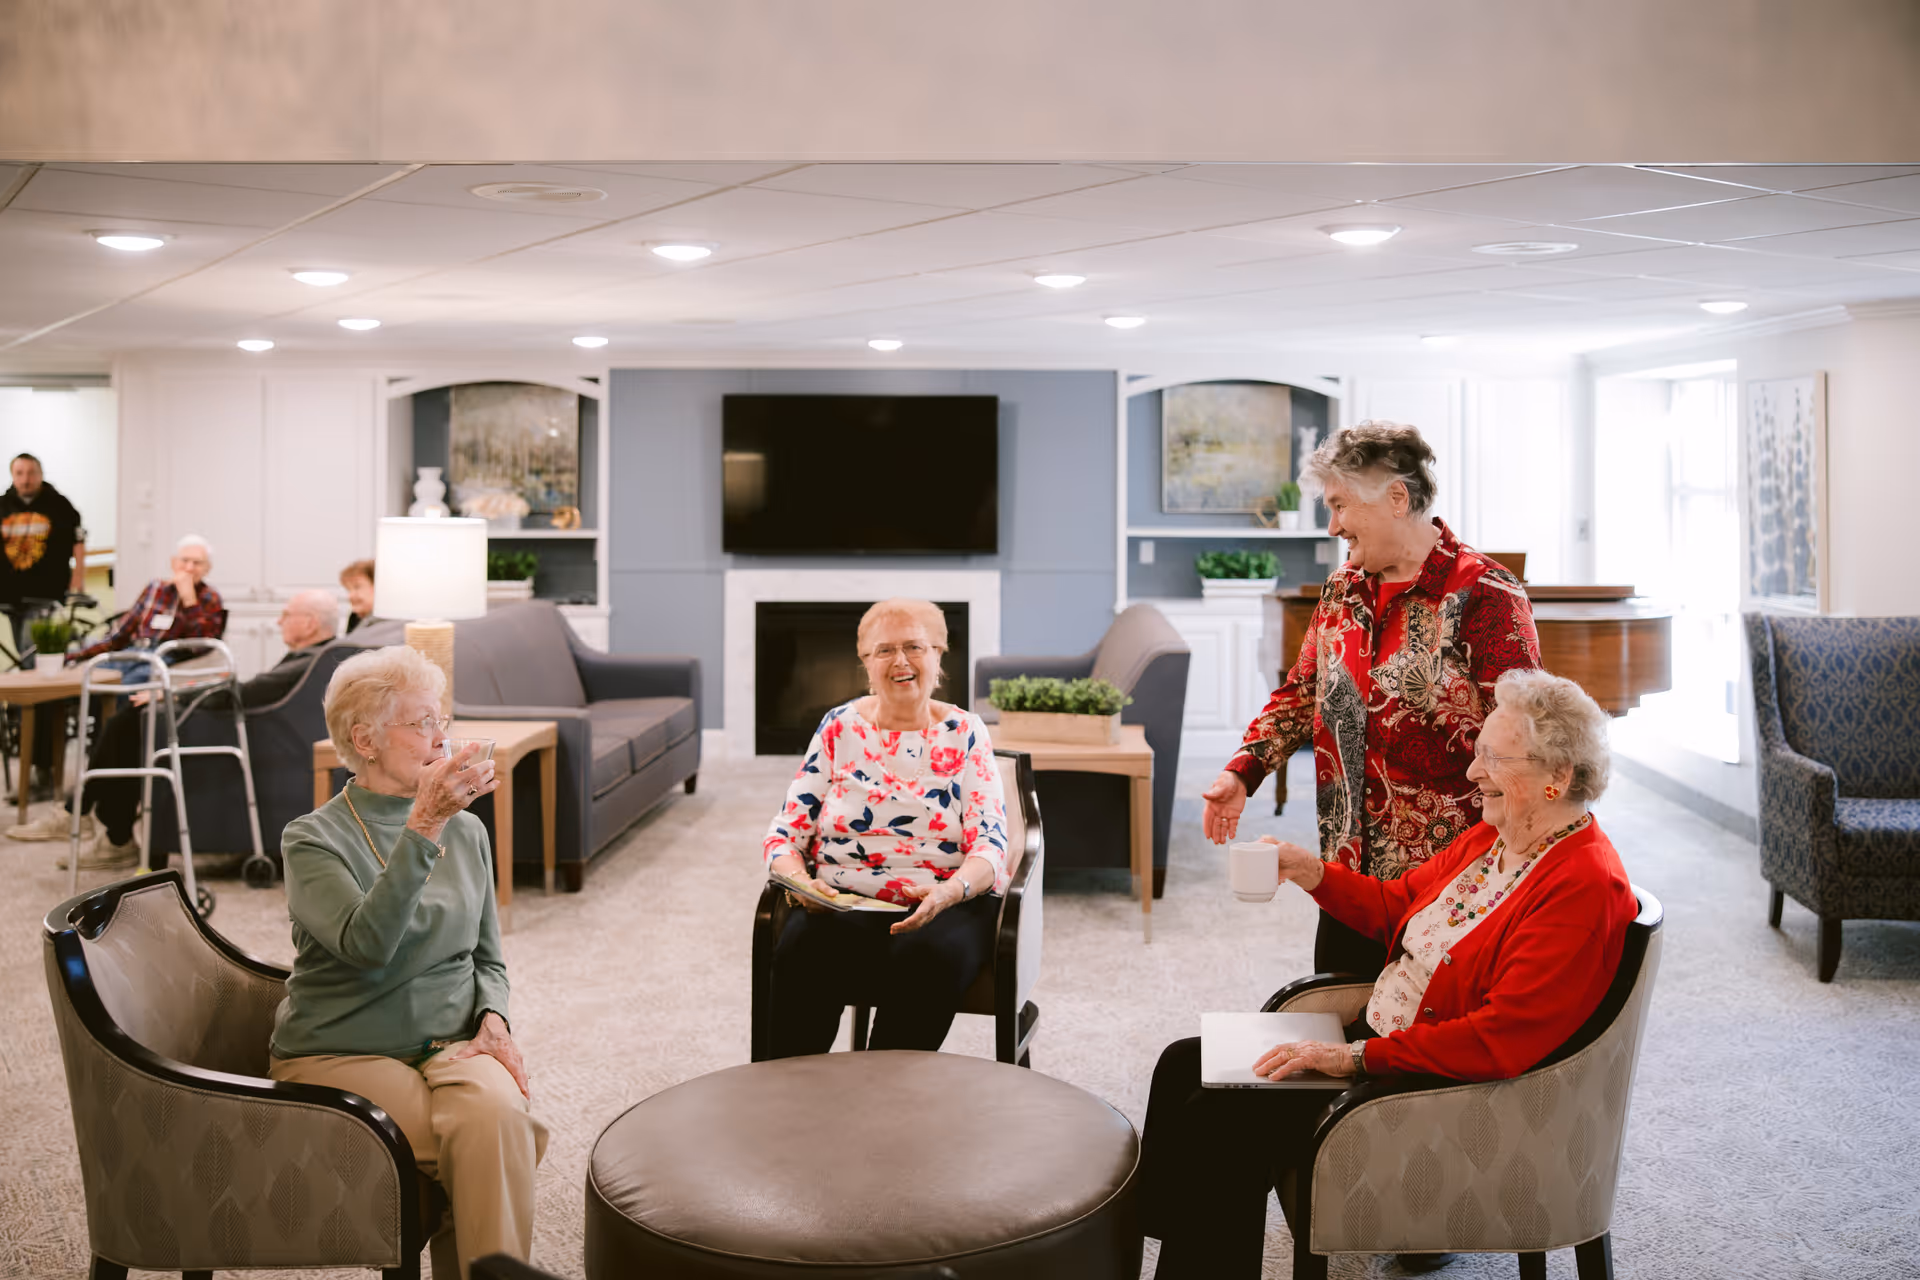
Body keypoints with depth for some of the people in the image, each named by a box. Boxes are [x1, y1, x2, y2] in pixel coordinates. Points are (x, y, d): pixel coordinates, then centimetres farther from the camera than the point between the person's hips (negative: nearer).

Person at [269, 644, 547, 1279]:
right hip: (340, 1054, -4)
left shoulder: (466, 831, 11)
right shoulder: (313, 839, -5)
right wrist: (424, 826, -31)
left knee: (497, 1116, -31)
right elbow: (367, 943, -24)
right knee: (493, 1152, -30)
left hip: (452, 1044, 4)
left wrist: (492, 1018, -2)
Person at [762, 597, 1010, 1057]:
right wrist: (799, 879, -15)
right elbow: (786, 833, 8)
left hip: (945, 903, -1)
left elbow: (990, 845, -3)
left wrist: (949, 892, -24)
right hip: (843, 900, 1)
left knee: (927, 956, -35)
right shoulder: (840, 727, 11)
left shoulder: (964, 733, 7)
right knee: (799, 947, -31)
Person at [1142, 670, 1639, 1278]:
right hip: (1376, 1036, 10)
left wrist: (1358, 1057, -26)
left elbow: (1501, 1039, -27)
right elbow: (1396, 907, 19)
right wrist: (1311, 871, 3)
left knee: (1222, 1118, -21)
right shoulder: (1489, 838, 7)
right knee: (1185, 1066, 2)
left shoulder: (1587, 886, -22)